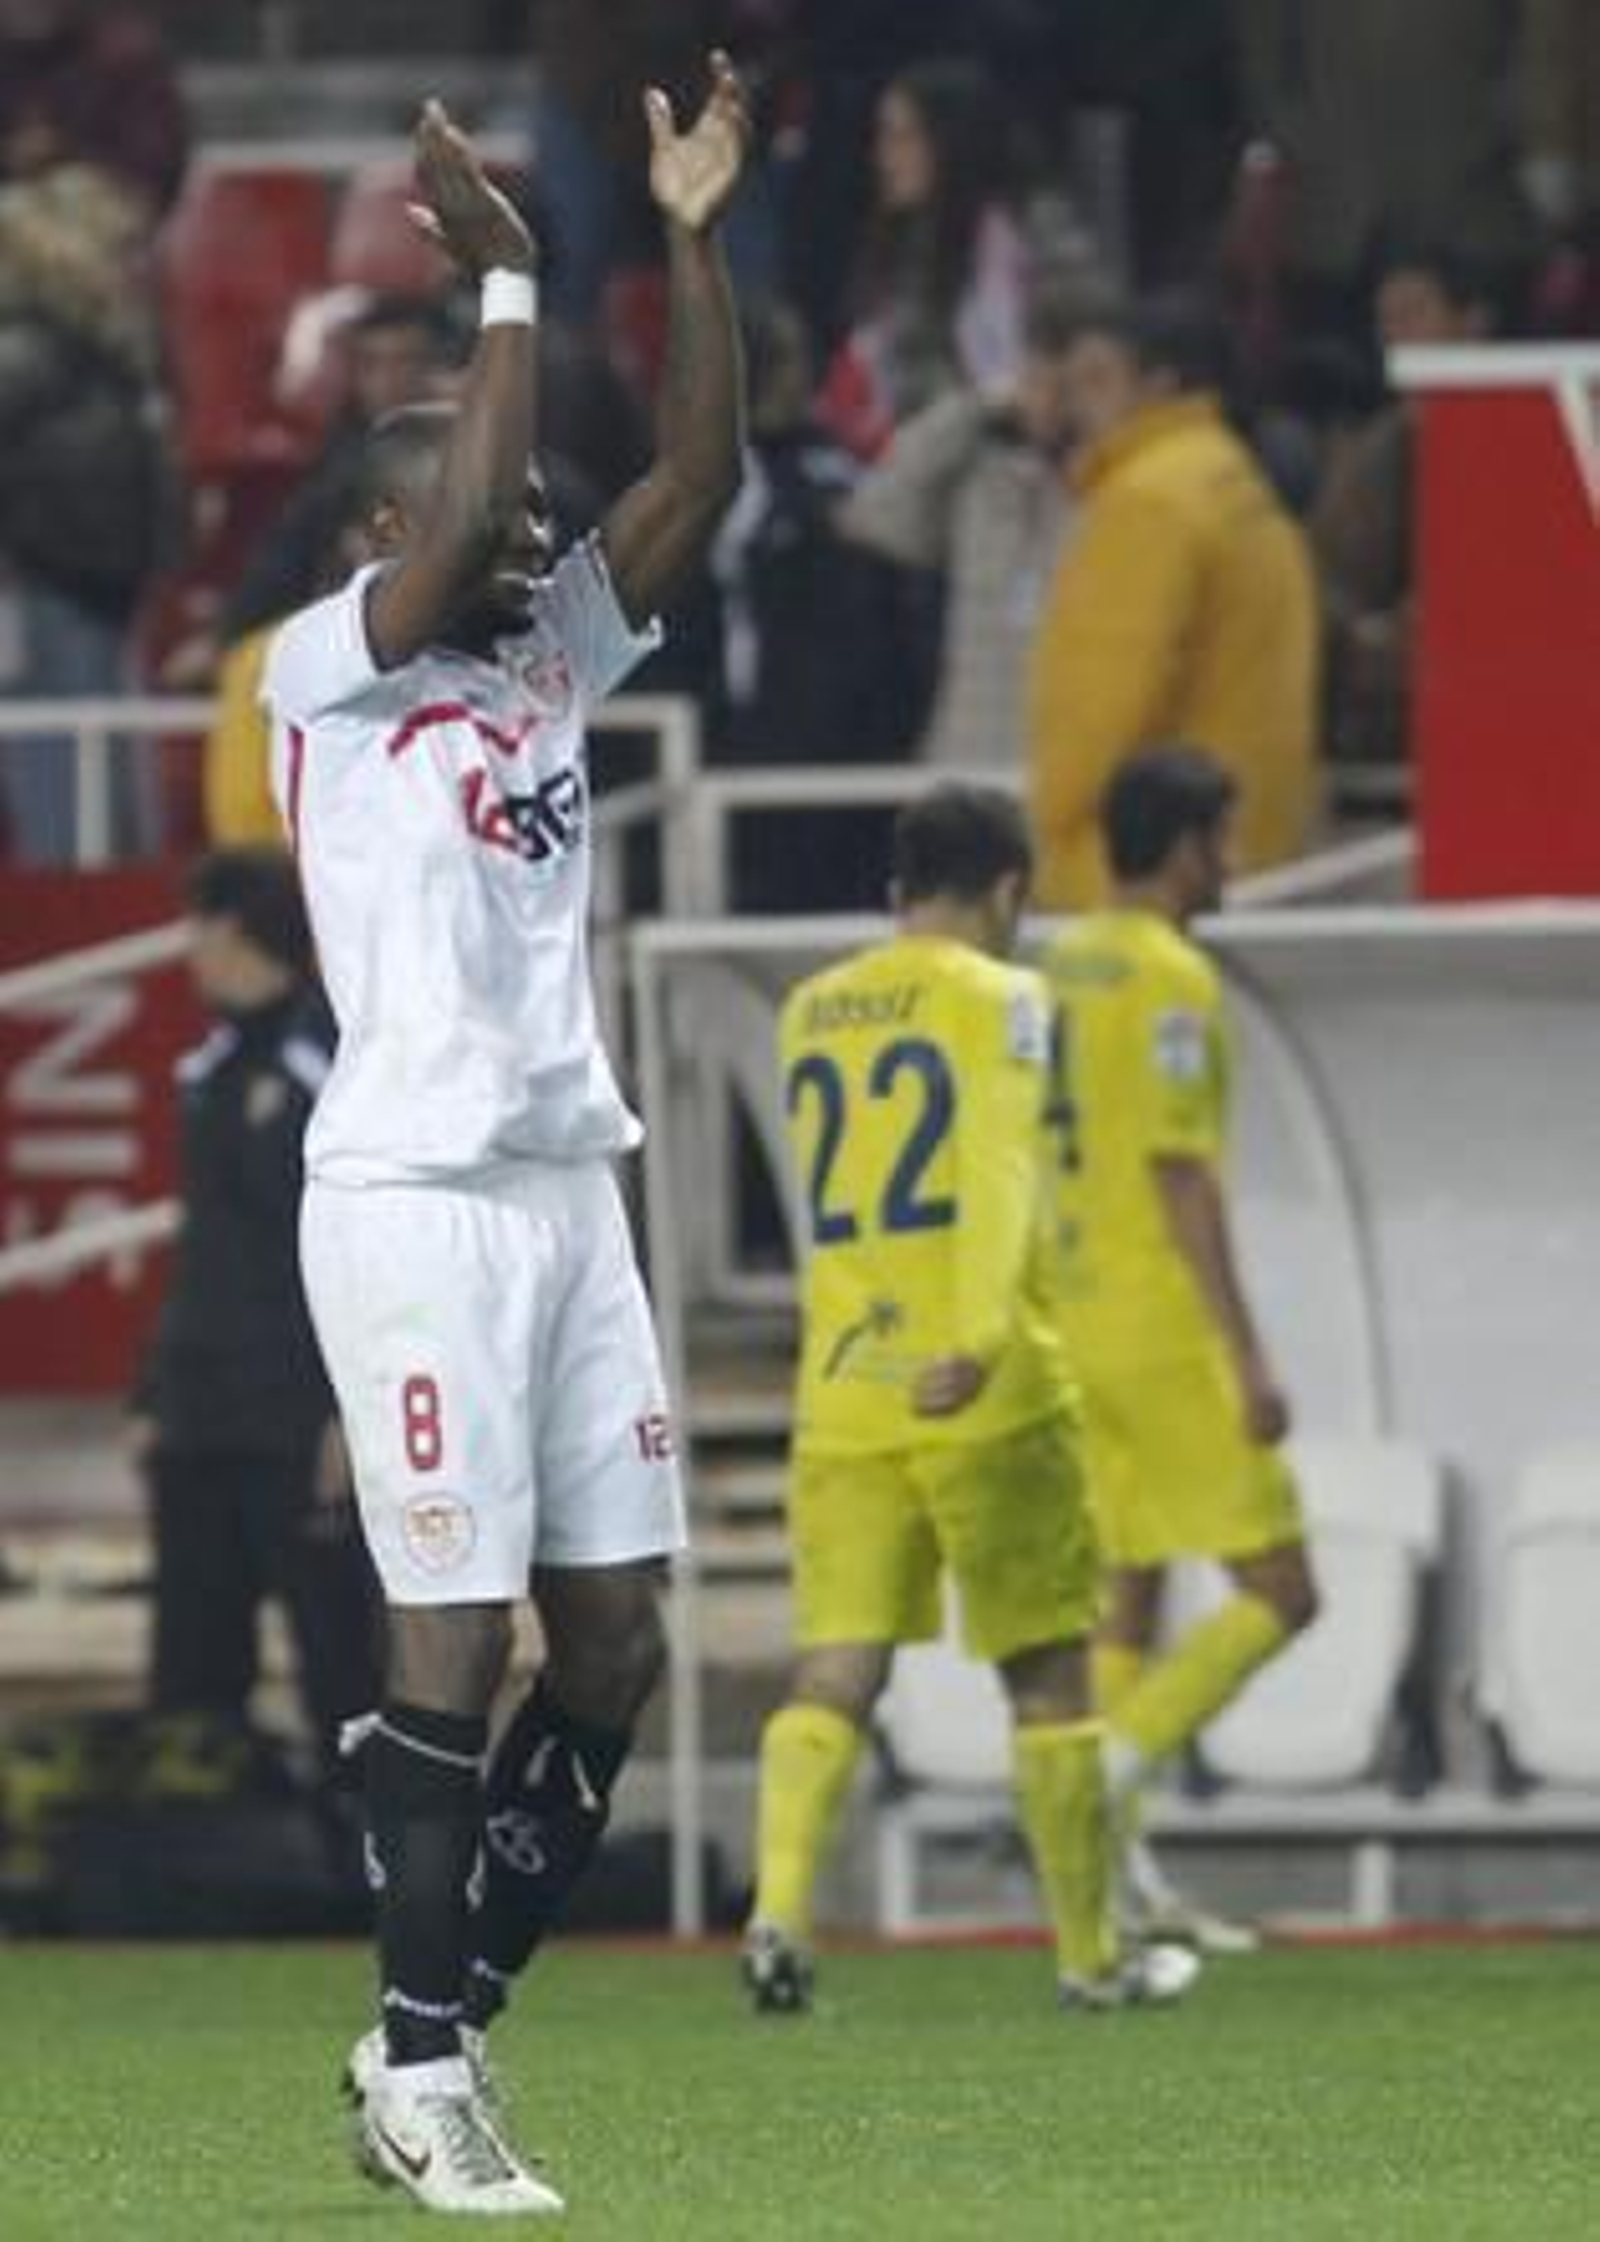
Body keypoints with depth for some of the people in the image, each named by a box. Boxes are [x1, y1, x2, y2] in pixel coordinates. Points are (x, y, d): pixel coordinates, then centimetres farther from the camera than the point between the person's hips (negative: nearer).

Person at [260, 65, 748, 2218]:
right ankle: (422, 2069, -1)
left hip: (571, 1189, 7)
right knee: (457, 1636, -8)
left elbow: (698, 485, 7)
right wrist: (507, 283, -17)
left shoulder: (553, 654, 15)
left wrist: (694, 244, -1)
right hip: (416, 1198, -7)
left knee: (613, 1645, 5)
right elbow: (460, 531, -21)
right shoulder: (327, 668, -4)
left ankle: (446, 2015, 16)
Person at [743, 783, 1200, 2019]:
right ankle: (1091, 1954, 14)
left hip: (842, 1394, 5)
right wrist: (984, 1334, -31)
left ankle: (779, 1908, -23)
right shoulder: (998, 1000, -5)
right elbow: (1000, 1172, -20)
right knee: (1050, 1675, 7)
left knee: (836, 1672, -1)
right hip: (987, 1400, -4)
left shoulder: (811, 1012, 13)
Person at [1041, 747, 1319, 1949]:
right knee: (1279, 1591, -4)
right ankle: (1115, 1773, -15)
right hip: (1165, 1332, -9)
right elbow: (1182, 1174, -19)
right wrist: (1248, 1357, -19)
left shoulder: (1057, 972, 13)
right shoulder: (1172, 979, -13)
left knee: (1129, 1604, 11)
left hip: (1073, 1337, 9)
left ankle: (1118, 1867, 6)